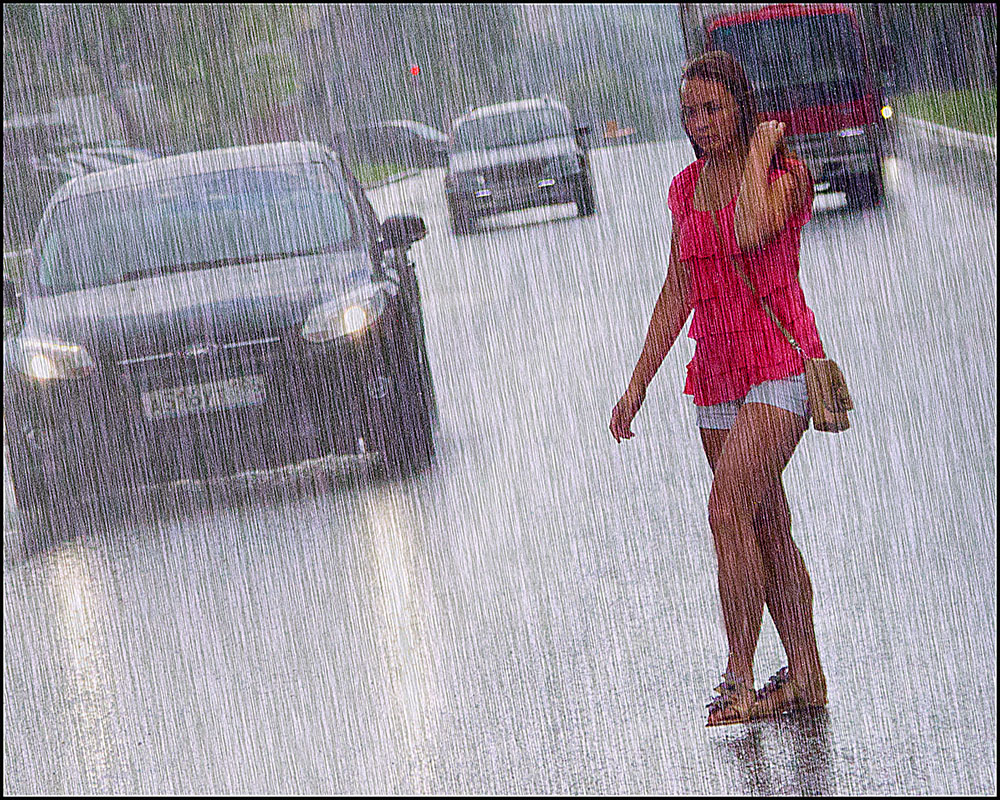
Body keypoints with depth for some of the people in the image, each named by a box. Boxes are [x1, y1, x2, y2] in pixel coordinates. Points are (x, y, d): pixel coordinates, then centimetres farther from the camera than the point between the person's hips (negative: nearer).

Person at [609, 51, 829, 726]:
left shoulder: (784, 172, -7)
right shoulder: (688, 188, 13)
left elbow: (752, 233, -29)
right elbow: (677, 291, 17)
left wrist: (758, 152, -16)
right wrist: (639, 383, 15)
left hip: (779, 362, -7)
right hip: (718, 373, 7)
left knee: (729, 508, -19)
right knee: (768, 528, 8)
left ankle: (739, 682, -17)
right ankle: (806, 676, 15)